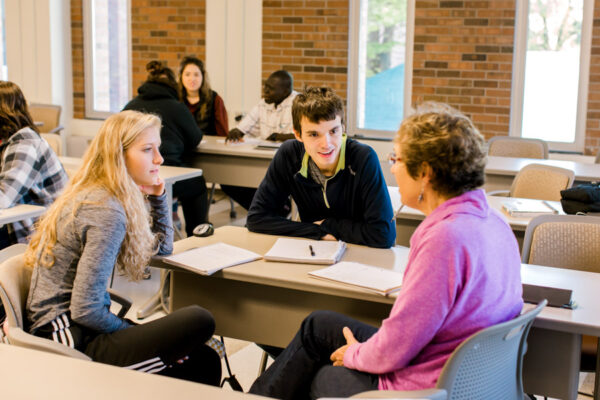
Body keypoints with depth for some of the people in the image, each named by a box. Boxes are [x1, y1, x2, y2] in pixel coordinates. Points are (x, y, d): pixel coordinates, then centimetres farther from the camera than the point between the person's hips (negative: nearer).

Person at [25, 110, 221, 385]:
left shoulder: (99, 195, 9)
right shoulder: (106, 211, -20)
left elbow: (162, 247, 24)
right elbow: (85, 310, -23)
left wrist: (158, 195, 11)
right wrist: (133, 331, -7)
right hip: (67, 339, -10)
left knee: (205, 361, 1)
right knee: (199, 321, -21)